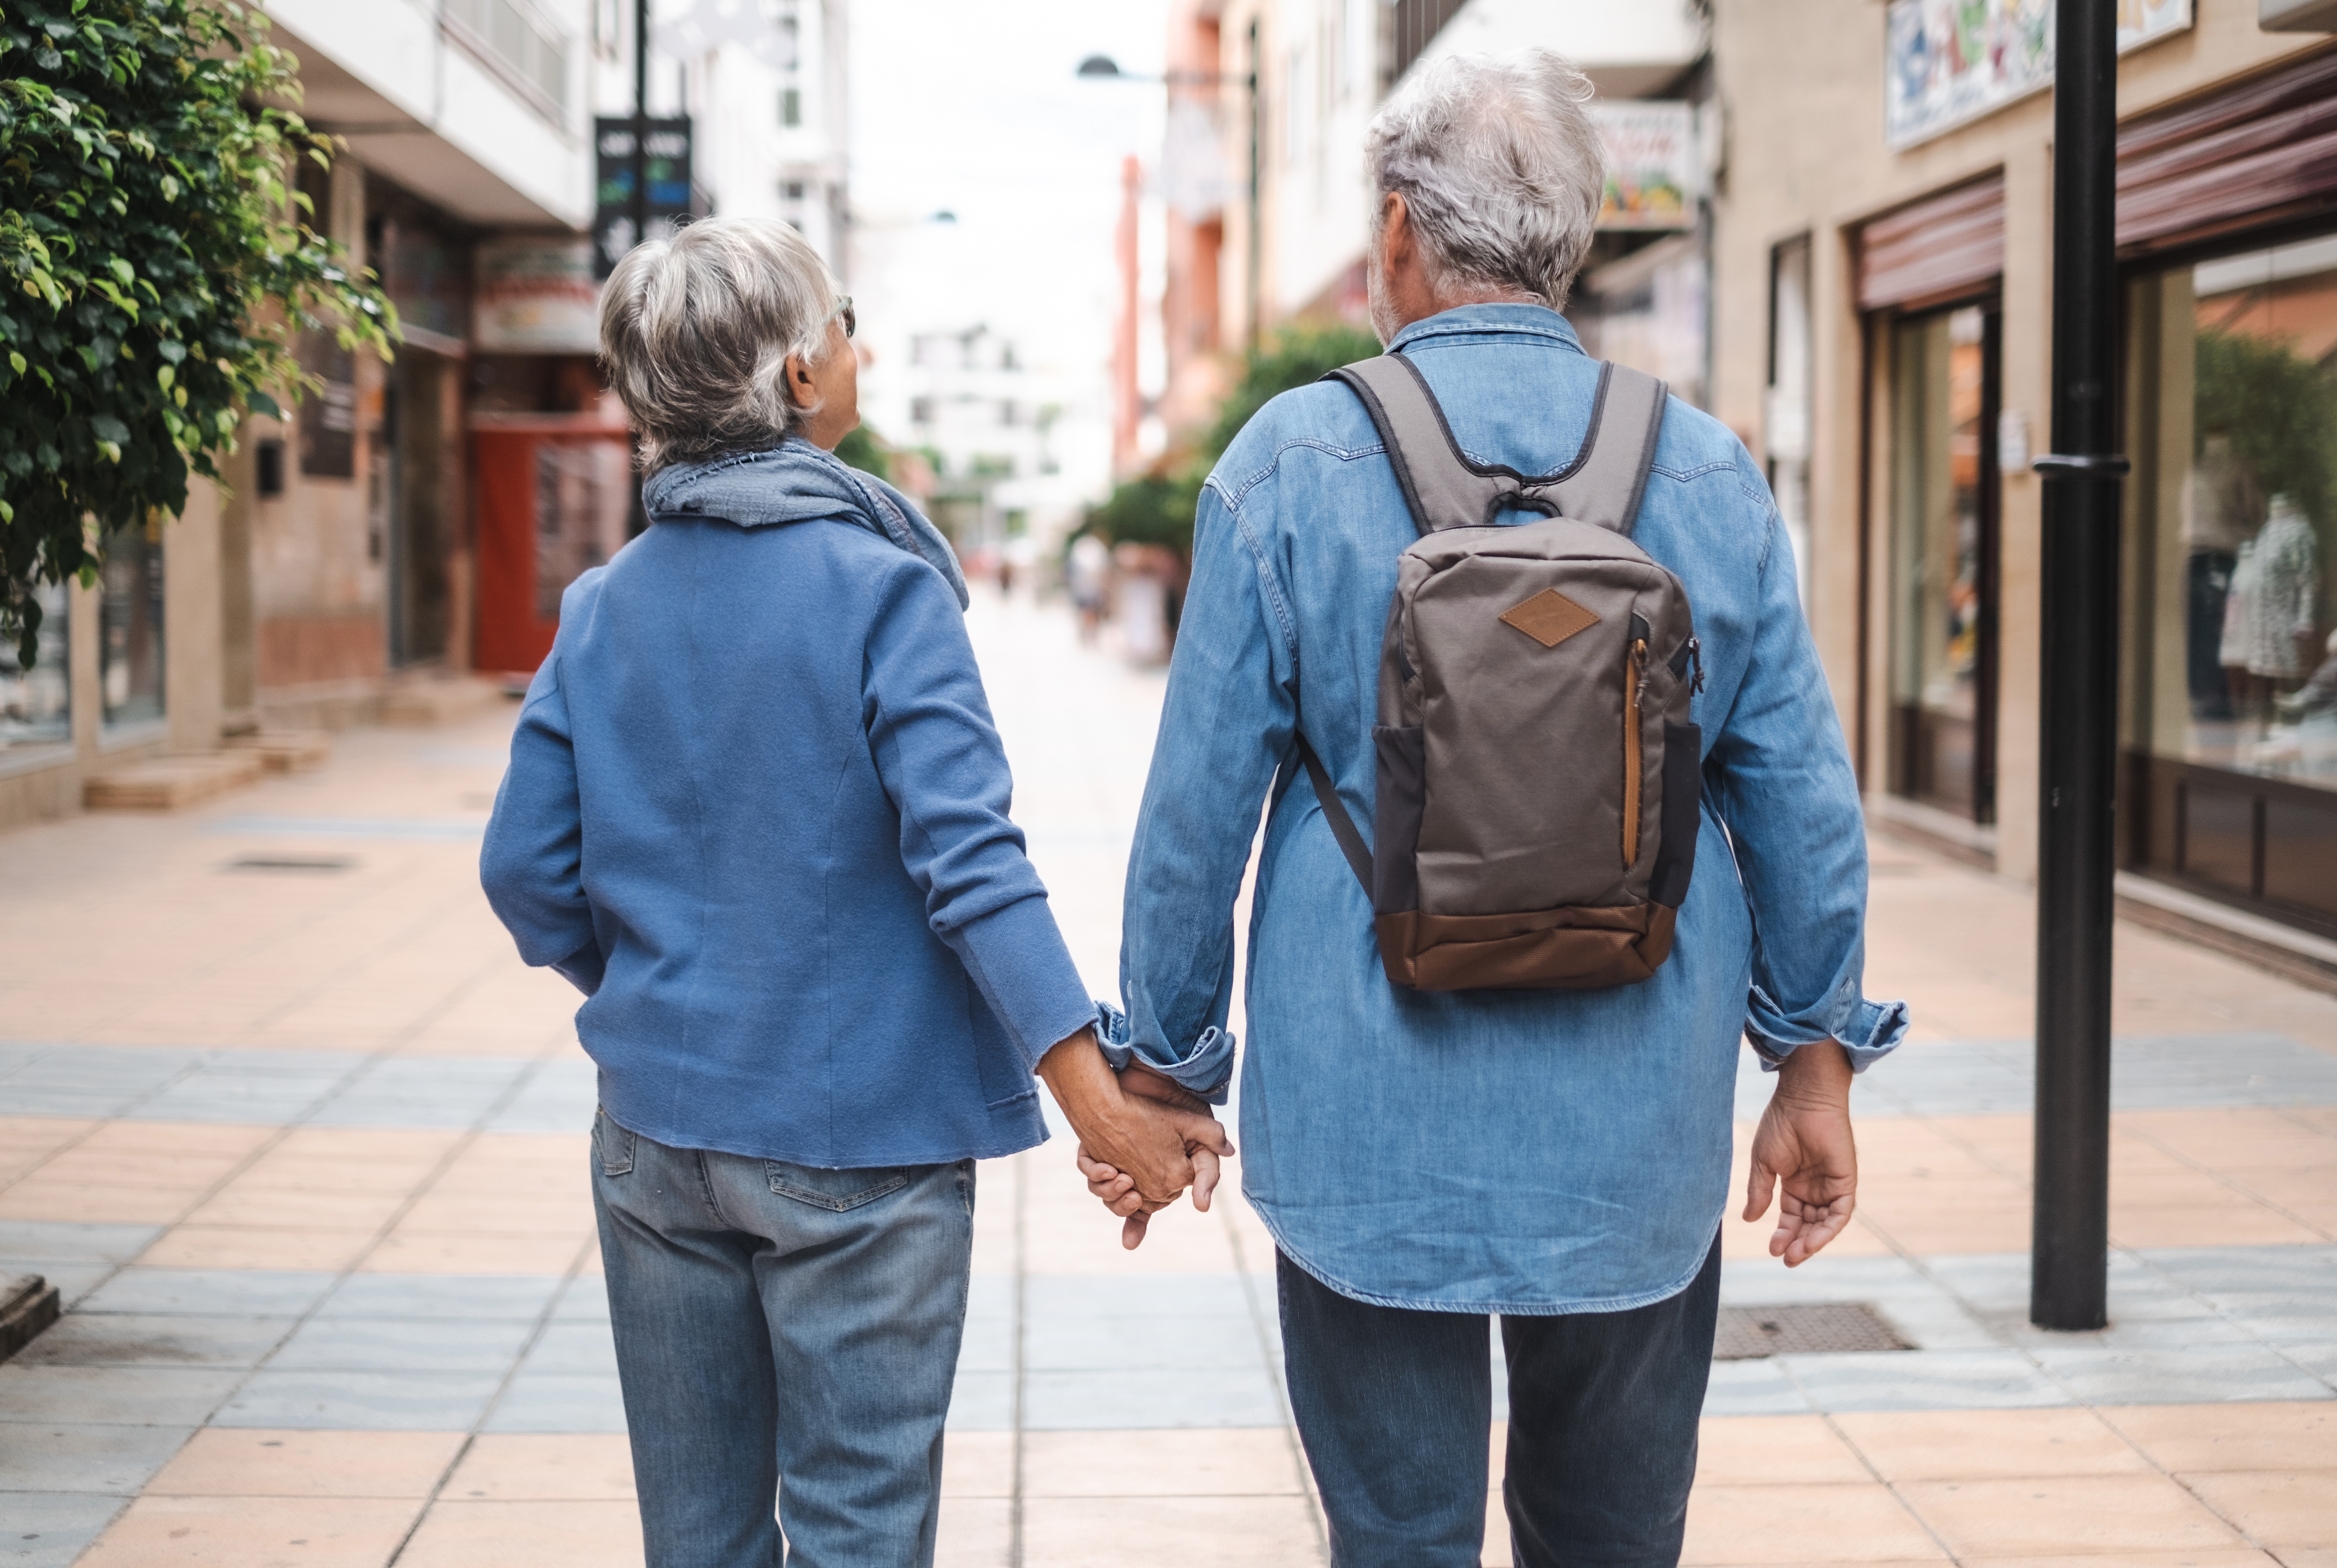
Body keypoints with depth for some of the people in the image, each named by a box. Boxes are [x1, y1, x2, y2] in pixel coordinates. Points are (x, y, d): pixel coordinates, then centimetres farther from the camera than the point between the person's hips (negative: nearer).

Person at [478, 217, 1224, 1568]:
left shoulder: (605, 607, 2)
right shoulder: (881, 589, -13)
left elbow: (528, 870, 4)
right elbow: (968, 861, -20)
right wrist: (1102, 1101, -19)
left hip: (656, 1133, 5)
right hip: (855, 1141, -5)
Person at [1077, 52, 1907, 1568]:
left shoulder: (1293, 463, -6)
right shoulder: (1711, 474, 0)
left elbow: (1200, 804, -5)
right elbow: (1804, 801, 2)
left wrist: (1168, 1067, 6)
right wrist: (1819, 1062, 12)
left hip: (1372, 1128, -2)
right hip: (1641, 1133, 2)